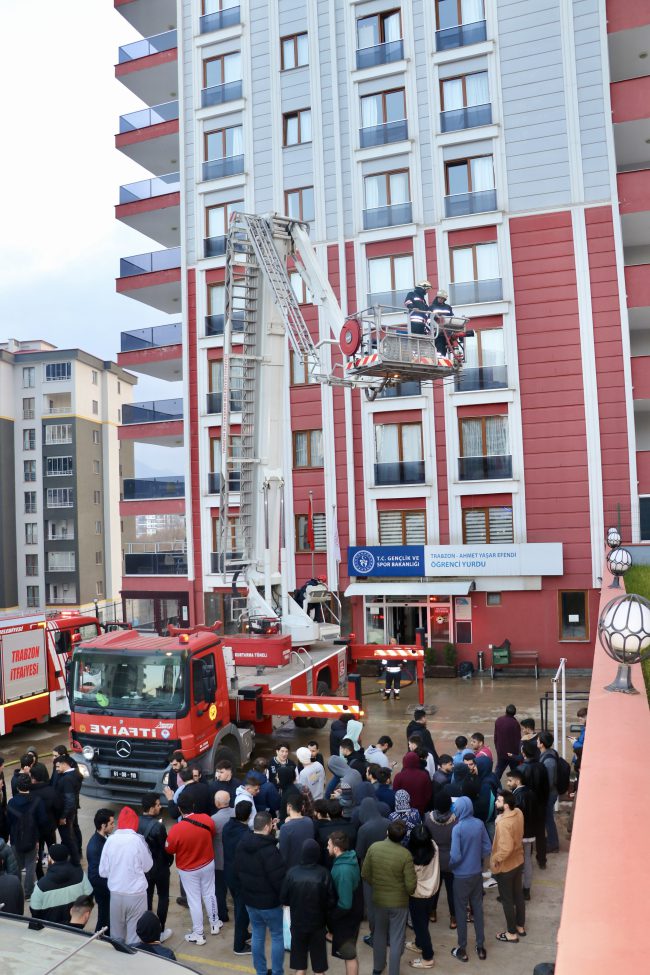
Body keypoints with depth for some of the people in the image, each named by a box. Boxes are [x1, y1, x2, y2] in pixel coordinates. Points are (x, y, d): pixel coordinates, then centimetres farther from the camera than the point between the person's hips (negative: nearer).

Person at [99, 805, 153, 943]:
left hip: (116, 892, 3)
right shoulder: (137, 840, -15)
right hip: (136, 893, -3)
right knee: (134, 933, 8)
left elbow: (103, 871, 0)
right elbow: (147, 866, -2)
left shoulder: (110, 840, -8)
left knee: (116, 933, 20)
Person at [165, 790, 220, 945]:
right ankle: (215, 924, 39)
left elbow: (169, 850, -11)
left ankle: (198, 935, 25)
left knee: (194, 900, 12)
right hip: (208, 864, 3)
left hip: (188, 869, -3)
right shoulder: (207, 819, -19)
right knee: (209, 894, 23)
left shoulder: (176, 829, -29)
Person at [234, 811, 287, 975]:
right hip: (270, 902, -7)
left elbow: (237, 871, 12)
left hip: (250, 899, 7)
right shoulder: (269, 850, -27)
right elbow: (279, 879, -23)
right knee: (278, 936, 9)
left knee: (257, 935, 18)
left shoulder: (242, 844, -2)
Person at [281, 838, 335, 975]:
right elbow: (331, 902, -13)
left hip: (297, 924, 1)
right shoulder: (323, 873, -18)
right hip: (318, 924, -1)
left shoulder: (292, 872, -15)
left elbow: (284, 899, -6)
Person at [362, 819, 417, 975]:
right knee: (396, 939, 13)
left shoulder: (374, 848, -15)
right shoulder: (405, 854, -24)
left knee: (379, 933, 25)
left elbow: (365, 874, -4)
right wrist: (409, 892, 4)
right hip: (399, 902, -4)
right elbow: (411, 884, -20)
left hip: (378, 899, 4)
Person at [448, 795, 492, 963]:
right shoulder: (479, 824, -8)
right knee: (478, 909, 17)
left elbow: (455, 856, -23)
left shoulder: (457, 828, -23)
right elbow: (487, 848, 1)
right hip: (477, 873, 5)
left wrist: (449, 865, -3)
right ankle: (481, 947, 27)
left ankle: (462, 949, 21)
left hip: (462, 876, -5)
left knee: (461, 911, 10)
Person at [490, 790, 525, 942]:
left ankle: (512, 933, 27)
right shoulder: (518, 813, -9)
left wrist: (495, 859, -21)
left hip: (505, 867, -8)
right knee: (518, 895, 23)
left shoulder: (504, 823, -34)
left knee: (507, 900, 11)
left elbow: (506, 848, -37)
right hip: (518, 862, 8)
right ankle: (521, 926, 40)